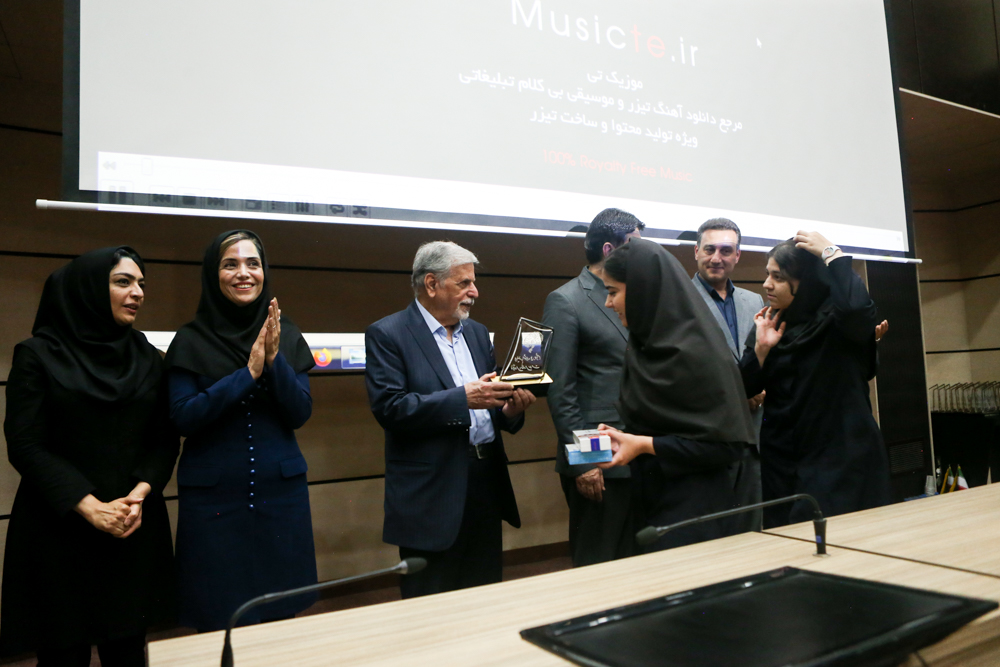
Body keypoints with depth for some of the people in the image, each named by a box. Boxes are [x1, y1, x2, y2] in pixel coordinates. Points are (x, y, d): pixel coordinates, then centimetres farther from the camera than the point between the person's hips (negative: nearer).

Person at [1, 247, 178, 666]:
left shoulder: (149, 359, 8)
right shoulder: (38, 355, -2)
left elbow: (165, 439, 5)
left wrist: (141, 493, -12)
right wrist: (90, 507, -15)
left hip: (136, 527, 3)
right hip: (59, 527, -2)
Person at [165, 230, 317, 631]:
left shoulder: (287, 337, 4)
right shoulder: (191, 340, -2)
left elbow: (300, 414, -1)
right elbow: (183, 418, -9)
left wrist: (274, 360, -17)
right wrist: (248, 372, -17)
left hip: (280, 493, 2)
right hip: (213, 497, -2)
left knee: (281, 615, 11)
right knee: (218, 621, 6)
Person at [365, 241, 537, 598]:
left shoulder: (477, 333, 14)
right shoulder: (387, 334, -7)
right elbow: (389, 408, -18)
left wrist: (509, 409, -6)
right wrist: (463, 398, -24)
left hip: (486, 488, 6)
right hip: (432, 498, -6)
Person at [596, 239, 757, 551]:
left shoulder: (692, 350, -19)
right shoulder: (646, 343, 5)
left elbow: (725, 441, -18)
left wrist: (645, 445, -20)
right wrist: (625, 436, -2)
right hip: (655, 501, 8)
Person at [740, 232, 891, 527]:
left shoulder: (836, 318, -7)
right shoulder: (770, 324, 7)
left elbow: (858, 307, -34)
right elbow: (746, 389, 4)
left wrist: (831, 253, -21)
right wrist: (760, 348, -12)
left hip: (841, 460, -4)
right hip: (782, 463, 5)